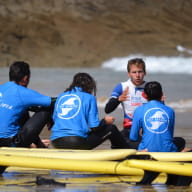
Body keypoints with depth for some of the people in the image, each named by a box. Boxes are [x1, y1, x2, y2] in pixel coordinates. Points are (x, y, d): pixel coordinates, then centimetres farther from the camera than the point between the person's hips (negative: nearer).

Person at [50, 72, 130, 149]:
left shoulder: (60, 97, 16)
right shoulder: (89, 98, 2)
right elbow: (94, 127, -3)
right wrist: (105, 121, 18)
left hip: (56, 143, 5)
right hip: (77, 142, -5)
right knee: (111, 129, 12)